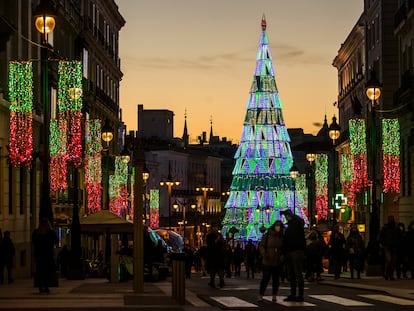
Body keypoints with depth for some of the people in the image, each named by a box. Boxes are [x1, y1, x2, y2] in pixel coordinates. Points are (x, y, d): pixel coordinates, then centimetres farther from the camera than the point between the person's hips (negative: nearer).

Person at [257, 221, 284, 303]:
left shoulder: (282, 237, 7)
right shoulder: (267, 235, 0)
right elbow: (261, 246, 1)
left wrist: (282, 256, -4)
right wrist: (264, 254, -15)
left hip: (277, 262, 3)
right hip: (267, 261, -3)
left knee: (276, 279, 5)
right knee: (265, 278, -4)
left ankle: (274, 296, 13)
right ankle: (260, 295, 2)